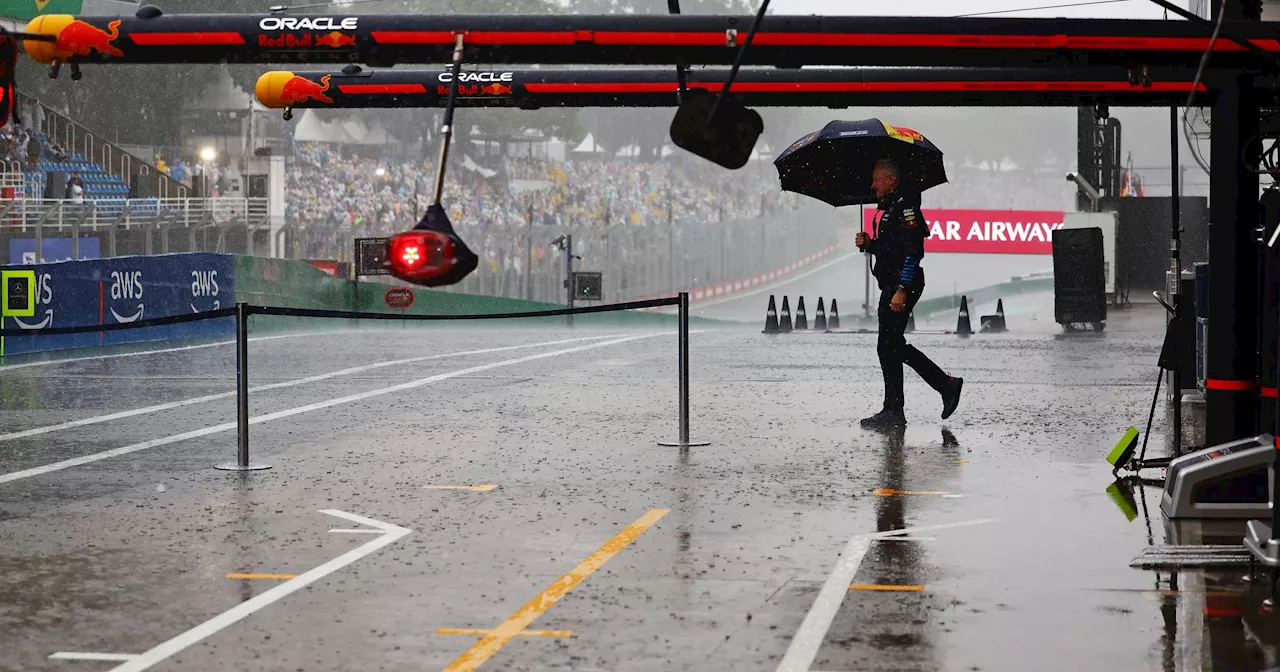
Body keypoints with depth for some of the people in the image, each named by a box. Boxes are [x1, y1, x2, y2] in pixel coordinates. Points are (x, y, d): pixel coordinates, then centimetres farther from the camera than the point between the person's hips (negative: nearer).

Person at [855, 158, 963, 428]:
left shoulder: (905, 206, -12)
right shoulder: (890, 208, 20)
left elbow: (913, 251, -20)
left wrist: (902, 290, -25)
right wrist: (869, 244, 6)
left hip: (902, 284, -11)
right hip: (892, 284, 11)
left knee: (888, 346, -8)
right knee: (894, 346, 12)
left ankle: (893, 411, -3)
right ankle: (947, 385, 17)